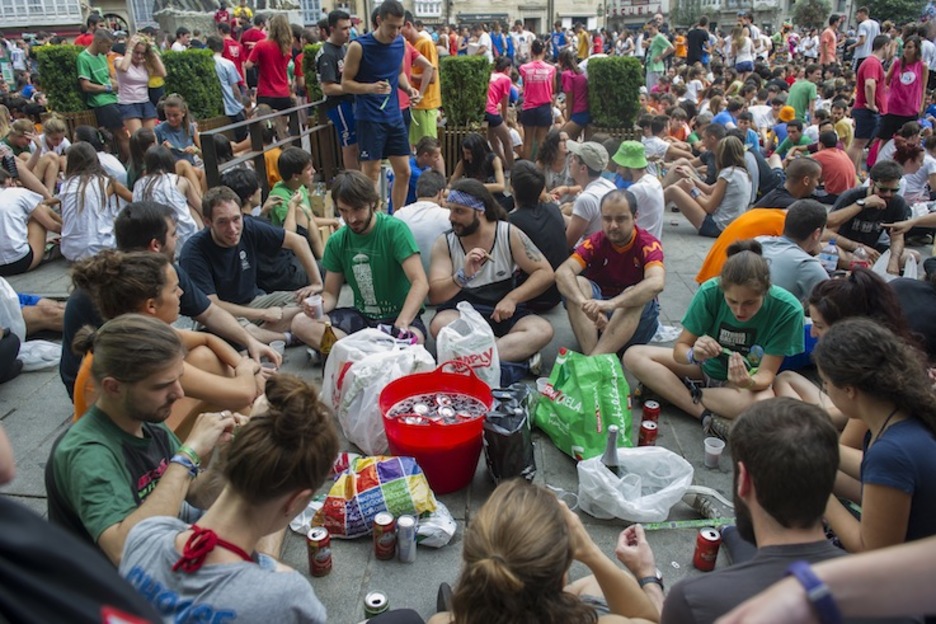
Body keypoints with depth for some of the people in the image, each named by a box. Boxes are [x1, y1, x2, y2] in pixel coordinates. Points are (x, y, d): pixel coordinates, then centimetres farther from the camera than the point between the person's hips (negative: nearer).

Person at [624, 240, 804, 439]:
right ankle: (703, 413, -24)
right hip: (707, 366, 2)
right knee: (633, 355, -17)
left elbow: (766, 374, -22)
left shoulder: (787, 309, -26)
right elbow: (680, 348, -17)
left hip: (749, 378, -2)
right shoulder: (710, 292, -23)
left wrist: (750, 382, -45)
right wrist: (694, 354, -41)